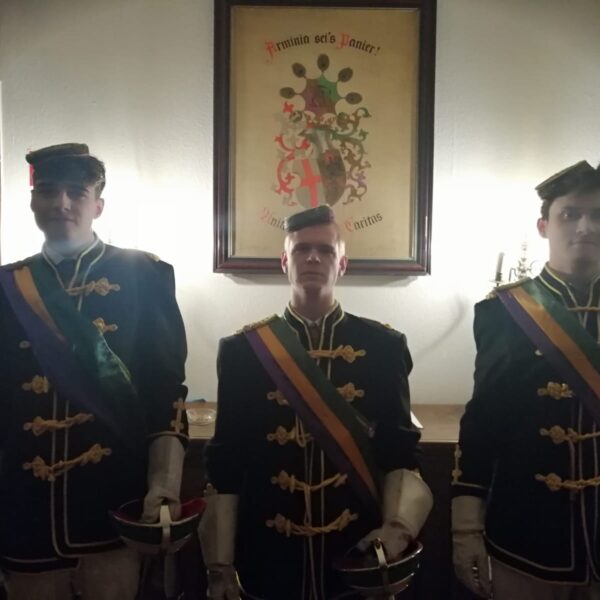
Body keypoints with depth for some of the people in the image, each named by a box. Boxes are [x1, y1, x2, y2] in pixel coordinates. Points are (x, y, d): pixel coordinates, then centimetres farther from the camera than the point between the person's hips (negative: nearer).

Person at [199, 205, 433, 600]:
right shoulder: (243, 349, -3)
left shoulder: (383, 346, -2)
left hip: (359, 556, 1)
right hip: (268, 559, 0)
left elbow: (402, 450, 2)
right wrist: (220, 564, -1)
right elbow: (226, 462, -1)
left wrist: (397, 526, -13)